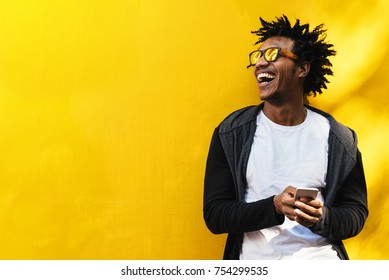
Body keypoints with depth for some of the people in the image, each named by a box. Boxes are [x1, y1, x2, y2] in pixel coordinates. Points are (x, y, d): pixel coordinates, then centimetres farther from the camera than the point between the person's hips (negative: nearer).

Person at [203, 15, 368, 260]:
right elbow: (214, 215, -2)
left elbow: (357, 211, 9)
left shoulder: (339, 139, 3)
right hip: (255, 257, 0)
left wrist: (322, 218, -12)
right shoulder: (231, 132, 1)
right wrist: (274, 207, -17)